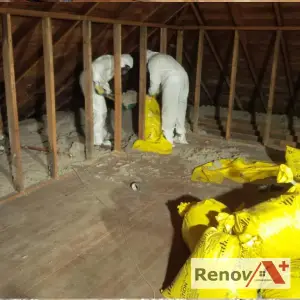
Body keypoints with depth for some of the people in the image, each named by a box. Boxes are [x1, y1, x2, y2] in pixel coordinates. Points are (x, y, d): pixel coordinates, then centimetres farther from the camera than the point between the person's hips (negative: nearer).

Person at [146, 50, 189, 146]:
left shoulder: (152, 62, 4)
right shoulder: (162, 57, 32)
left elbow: (155, 81, 1)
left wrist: (151, 93, 17)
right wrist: (156, 91, 30)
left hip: (173, 81, -9)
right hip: (183, 77, 9)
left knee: (168, 111, -3)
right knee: (180, 110, 15)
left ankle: (168, 139, -1)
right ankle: (181, 137, 23)